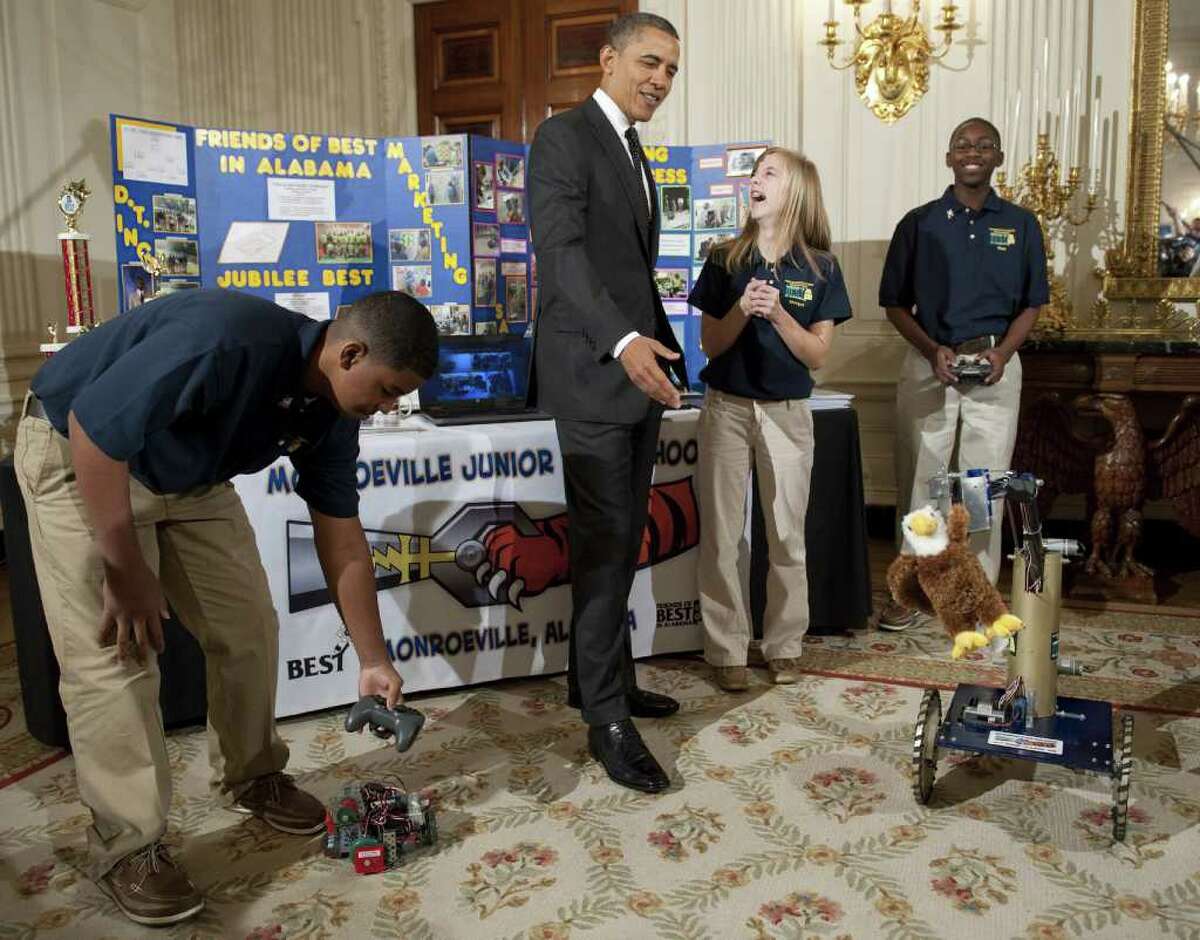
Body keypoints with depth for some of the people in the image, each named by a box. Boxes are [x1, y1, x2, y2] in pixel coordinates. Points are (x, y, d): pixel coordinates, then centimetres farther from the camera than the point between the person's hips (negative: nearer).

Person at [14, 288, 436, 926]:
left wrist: (372, 660, -2)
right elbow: (94, 426, -32)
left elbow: (341, 539, -3)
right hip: (78, 454, -7)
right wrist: (126, 571, -24)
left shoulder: (331, 414, -11)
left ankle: (251, 778, 26)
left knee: (248, 629, 5)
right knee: (113, 658, -10)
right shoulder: (231, 339, -37)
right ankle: (126, 847, 5)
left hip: (190, 475, 7)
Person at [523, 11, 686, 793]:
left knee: (622, 541, 12)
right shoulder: (564, 137, -7)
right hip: (592, 374, -9)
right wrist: (623, 342, -34)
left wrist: (664, 352, 16)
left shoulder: (634, 153, 21)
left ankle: (599, 676, 25)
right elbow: (561, 250, -21)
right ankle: (608, 718, 2)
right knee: (606, 544, -7)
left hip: (639, 370, 9)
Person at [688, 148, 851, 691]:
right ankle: (726, 650, 14)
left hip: (787, 412, 0)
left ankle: (783, 646, 21)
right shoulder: (725, 260, 1)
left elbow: (817, 356, -2)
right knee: (721, 535, 2)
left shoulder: (820, 268, 0)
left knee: (788, 535, 7)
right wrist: (742, 309, -18)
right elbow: (711, 344, 0)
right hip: (727, 407, 0)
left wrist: (778, 314, -17)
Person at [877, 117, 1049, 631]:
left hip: (995, 367, 1)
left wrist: (1002, 352, -10)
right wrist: (933, 350, -11)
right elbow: (896, 304, 4)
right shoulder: (919, 223, 4)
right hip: (928, 364, 0)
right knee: (918, 477, 3)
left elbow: (1030, 304, 8)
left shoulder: (1021, 225, 7)